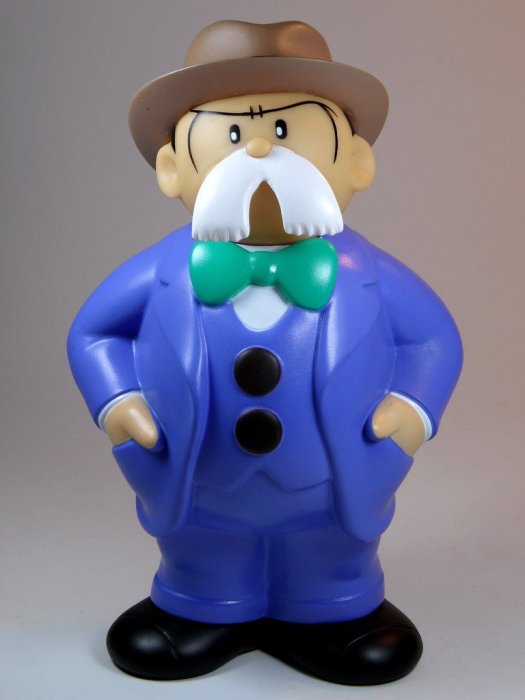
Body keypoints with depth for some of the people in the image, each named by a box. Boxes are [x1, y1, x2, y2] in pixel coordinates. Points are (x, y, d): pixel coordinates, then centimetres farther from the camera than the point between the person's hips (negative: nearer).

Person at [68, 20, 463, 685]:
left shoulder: (368, 274, -12)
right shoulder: (162, 273, -11)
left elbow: (434, 338, 1)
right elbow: (92, 332, 3)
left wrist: (411, 407, -13)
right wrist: (116, 402, -10)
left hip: (333, 502, 0)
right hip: (195, 503, 1)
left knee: (336, 588, 22)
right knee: (198, 584, 24)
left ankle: (337, 616, 48)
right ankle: (200, 614, 51)